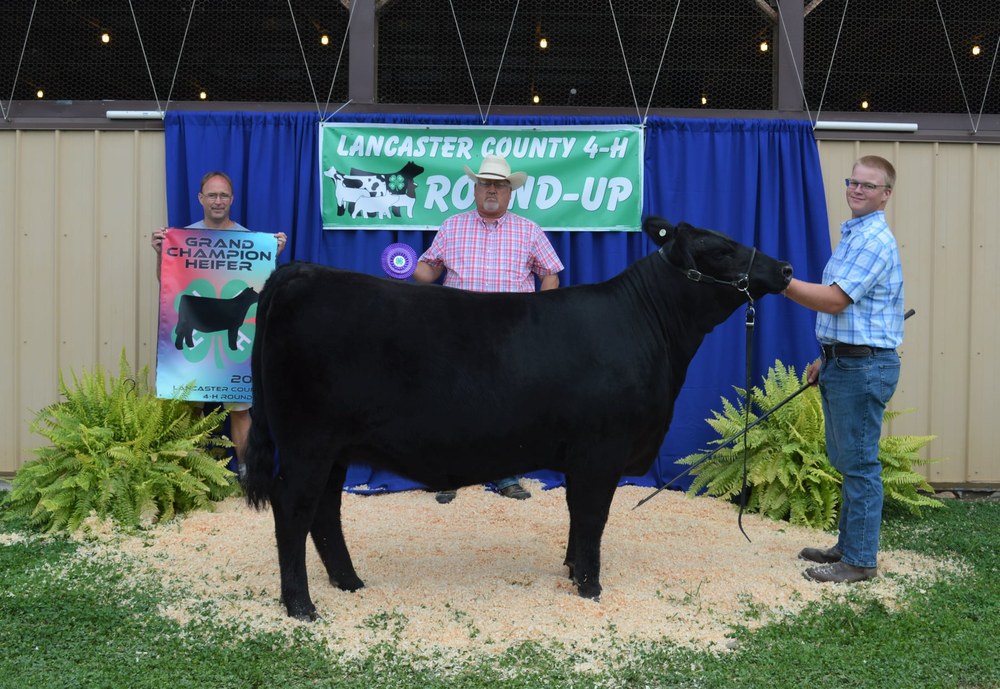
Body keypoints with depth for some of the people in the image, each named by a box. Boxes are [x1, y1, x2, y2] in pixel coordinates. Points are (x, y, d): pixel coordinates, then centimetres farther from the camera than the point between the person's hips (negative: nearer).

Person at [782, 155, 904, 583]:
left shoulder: (874, 240, -14)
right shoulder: (854, 235, 17)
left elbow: (834, 300, -21)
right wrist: (828, 357, 21)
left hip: (863, 367, -10)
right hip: (844, 363, 10)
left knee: (859, 463, -4)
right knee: (846, 461, 16)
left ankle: (860, 560, 3)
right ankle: (848, 545, 26)